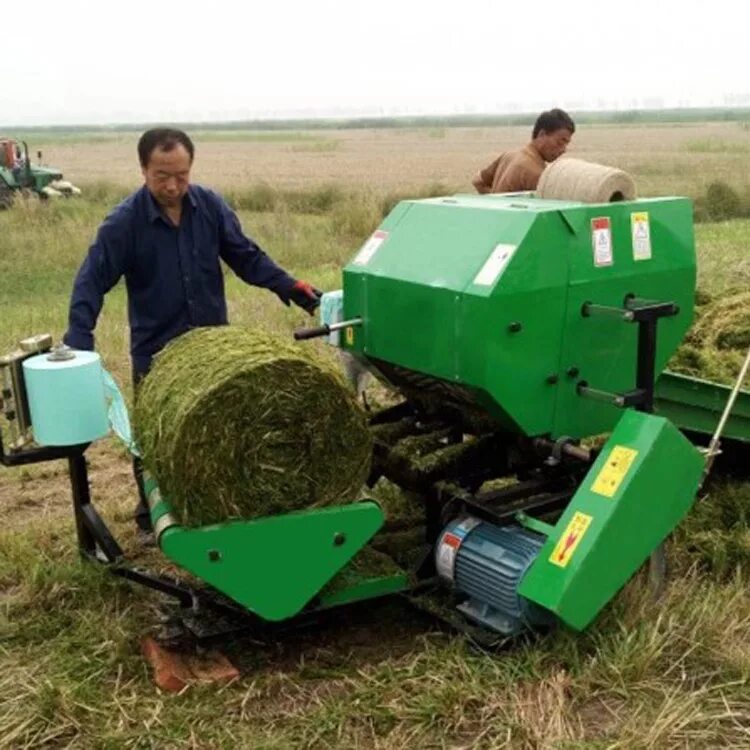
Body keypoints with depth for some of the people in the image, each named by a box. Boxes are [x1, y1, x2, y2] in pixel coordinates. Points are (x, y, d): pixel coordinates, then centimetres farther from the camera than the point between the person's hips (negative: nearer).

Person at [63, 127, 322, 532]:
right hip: (155, 350, -2)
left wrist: (289, 286, -13)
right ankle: (151, 513, 29)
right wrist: (78, 342, -29)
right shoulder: (124, 221, -15)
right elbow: (91, 282, -16)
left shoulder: (210, 205, -6)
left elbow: (246, 256, 0)